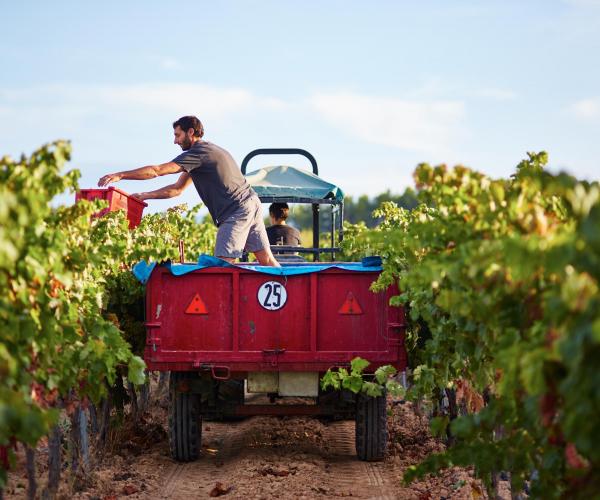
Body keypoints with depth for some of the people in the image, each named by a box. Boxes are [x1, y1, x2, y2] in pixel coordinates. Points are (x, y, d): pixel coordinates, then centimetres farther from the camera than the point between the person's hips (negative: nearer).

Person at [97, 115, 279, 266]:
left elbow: (157, 170, -14)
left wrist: (120, 175, -10)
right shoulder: (208, 151, 23)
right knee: (266, 259, 6)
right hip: (251, 205, 10)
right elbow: (177, 188, 23)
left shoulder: (199, 152, -9)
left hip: (237, 212, -10)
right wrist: (143, 196, 16)